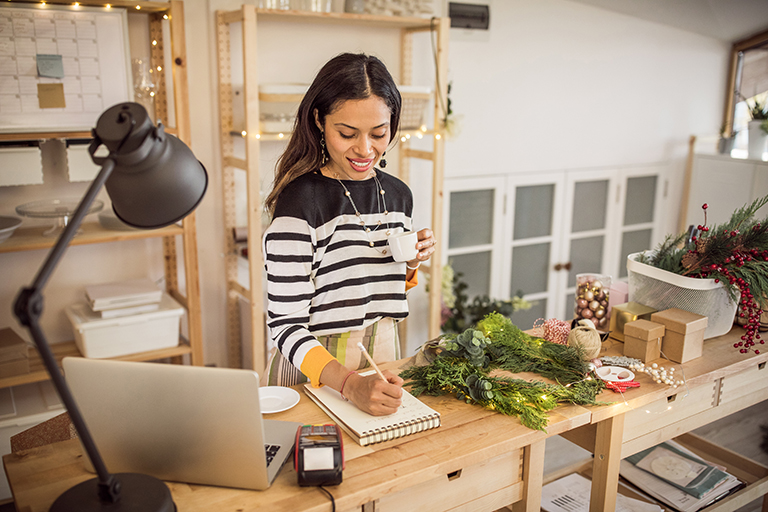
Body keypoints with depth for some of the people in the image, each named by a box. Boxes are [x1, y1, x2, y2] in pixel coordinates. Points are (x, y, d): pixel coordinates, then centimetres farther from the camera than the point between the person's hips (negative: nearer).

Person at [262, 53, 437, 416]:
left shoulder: (398, 195, 1)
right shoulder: (300, 202, -19)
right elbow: (285, 325, -20)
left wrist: (412, 264, -5)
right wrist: (349, 384, -32)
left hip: (383, 355, 6)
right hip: (312, 369, -5)